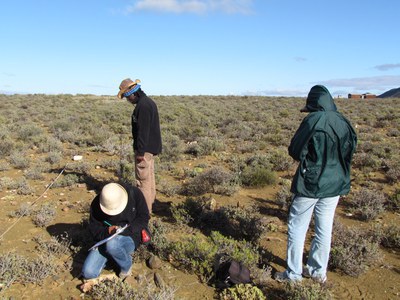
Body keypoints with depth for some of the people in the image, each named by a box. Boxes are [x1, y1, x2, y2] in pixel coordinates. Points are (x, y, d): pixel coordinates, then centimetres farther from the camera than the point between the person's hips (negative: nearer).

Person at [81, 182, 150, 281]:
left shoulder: (134, 193, -18)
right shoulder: (96, 205, -14)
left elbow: (143, 218, -10)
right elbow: (94, 229, -5)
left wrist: (124, 230, -23)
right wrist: (106, 232, -27)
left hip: (130, 238, -2)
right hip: (106, 239, 2)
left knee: (112, 244, -36)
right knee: (88, 273, -13)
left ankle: (127, 267, -5)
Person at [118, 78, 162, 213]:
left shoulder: (142, 106, -21)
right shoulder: (148, 101, 13)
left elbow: (142, 131, -24)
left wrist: (140, 151, -21)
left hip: (144, 149, -11)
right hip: (150, 147, 11)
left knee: (143, 178, -4)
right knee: (149, 177, 20)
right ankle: (149, 202, 34)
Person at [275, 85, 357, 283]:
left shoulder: (313, 120, -16)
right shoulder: (343, 122, 1)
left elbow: (295, 151, -12)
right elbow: (350, 150, 12)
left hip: (310, 183, -6)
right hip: (335, 184, 6)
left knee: (297, 228, 7)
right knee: (324, 229, 15)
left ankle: (293, 274, 15)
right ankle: (318, 271, 29)